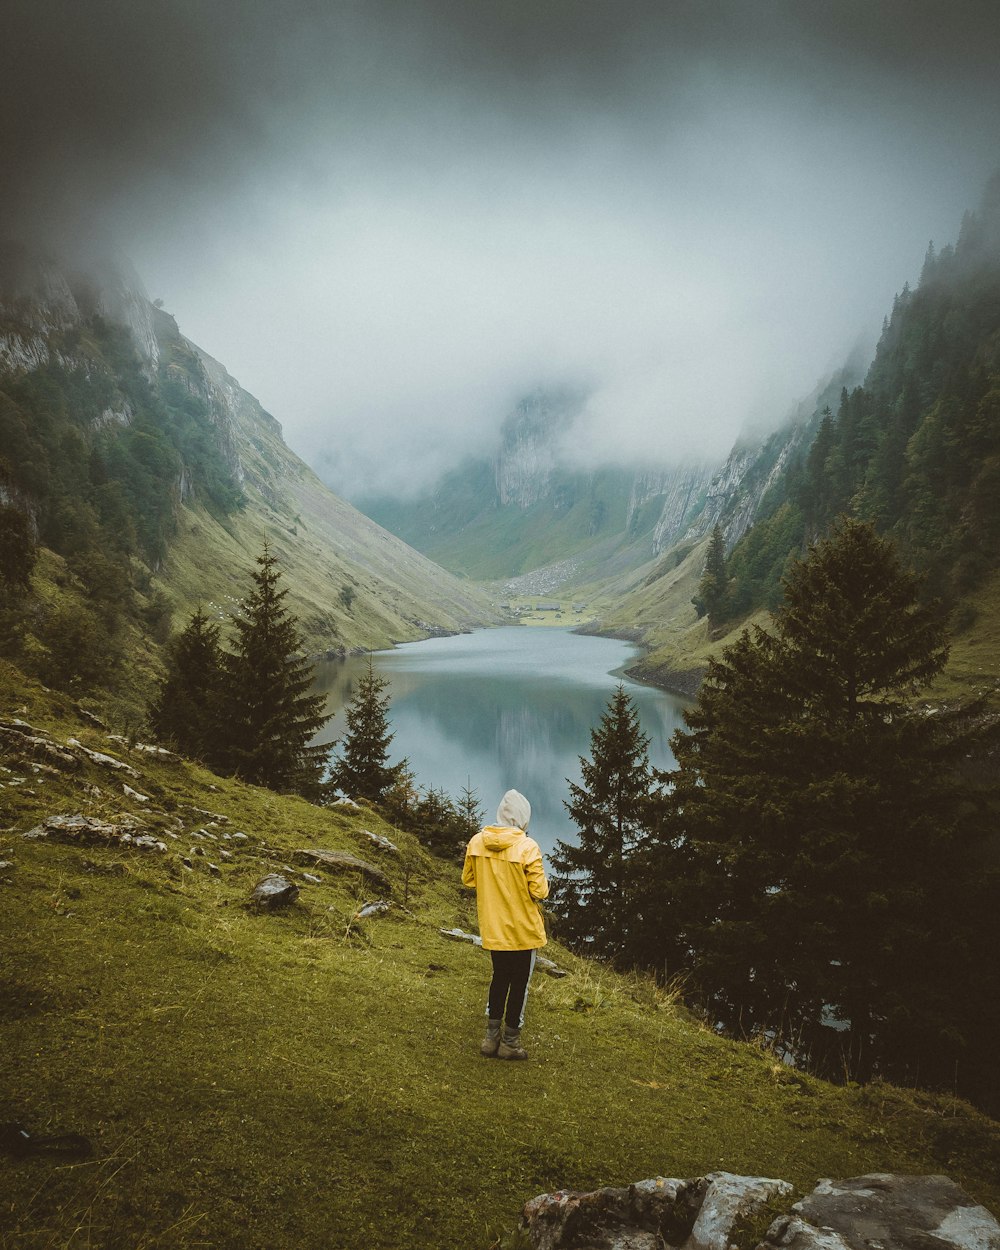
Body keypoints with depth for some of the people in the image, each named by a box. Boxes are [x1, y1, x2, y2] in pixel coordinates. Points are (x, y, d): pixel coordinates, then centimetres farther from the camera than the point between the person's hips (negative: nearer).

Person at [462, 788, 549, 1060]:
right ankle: (510, 1042, 21)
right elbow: (539, 892, -18)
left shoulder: (477, 842, -6)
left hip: (492, 928, 4)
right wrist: (541, 883, 4)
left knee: (499, 978, 22)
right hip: (523, 929, -4)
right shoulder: (527, 847, -20)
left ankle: (492, 1037, 27)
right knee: (519, 984, 12)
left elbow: (468, 880, 6)